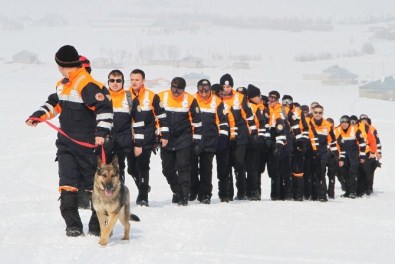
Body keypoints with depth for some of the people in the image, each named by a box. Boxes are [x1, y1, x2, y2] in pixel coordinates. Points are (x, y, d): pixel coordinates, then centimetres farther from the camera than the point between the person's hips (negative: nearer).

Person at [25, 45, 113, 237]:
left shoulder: (87, 85, -18)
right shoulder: (62, 84, 12)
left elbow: (104, 108, -22)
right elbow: (54, 104, 26)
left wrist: (102, 132, -28)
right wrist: (38, 116, 11)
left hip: (87, 144, -8)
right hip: (66, 143, 8)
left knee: (93, 183, 3)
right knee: (67, 185, -3)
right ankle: (73, 225, -3)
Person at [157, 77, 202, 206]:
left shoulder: (190, 100, -7)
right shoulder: (161, 97, -4)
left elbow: (197, 121, 0)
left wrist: (197, 140, -1)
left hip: (184, 140, -3)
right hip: (165, 140, 3)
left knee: (183, 166, -10)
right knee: (167, 169, 9)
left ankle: (184, 195, -5)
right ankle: (177, 191, 28)